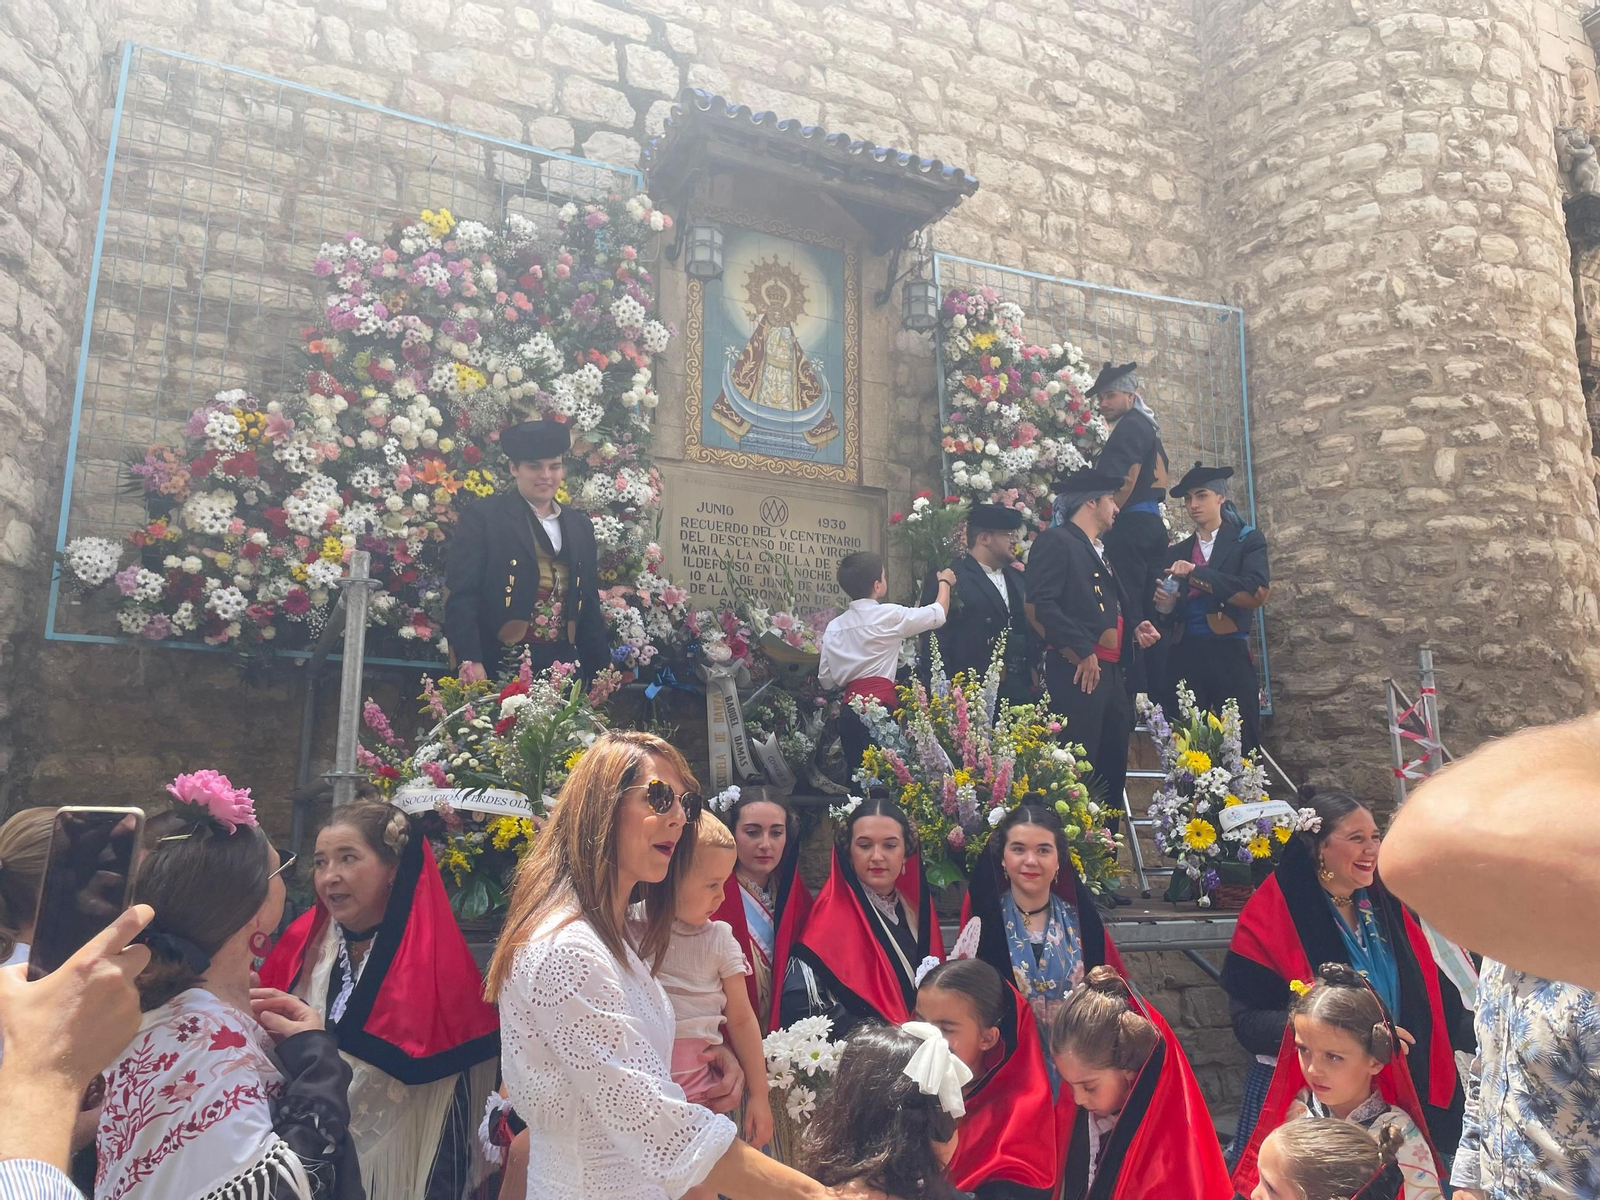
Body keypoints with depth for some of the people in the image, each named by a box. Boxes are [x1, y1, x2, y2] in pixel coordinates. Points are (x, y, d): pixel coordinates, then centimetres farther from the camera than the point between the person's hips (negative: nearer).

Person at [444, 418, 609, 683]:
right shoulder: (482, 517, -1)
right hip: (499, 666, -4)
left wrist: (602, 671, 12)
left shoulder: (580, 526, 14)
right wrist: (469, 661, -20)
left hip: (563, 665, 4)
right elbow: (461, 597, -8)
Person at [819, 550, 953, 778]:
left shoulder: (834, 627, 9)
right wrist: (945, 582, 24)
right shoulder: (889, 615, -5)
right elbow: (938, 615, 7)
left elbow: (826, 680, 13)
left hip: (849, 710, 6)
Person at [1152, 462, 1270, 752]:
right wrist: (1165, 606, -3)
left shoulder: (1247, 540, 7)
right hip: (1183, 658, 3)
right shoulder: (1178, 552, 18)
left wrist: (1197, 573, -11)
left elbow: (1256, 593, -11)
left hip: (1229, 656, -3)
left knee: (1240, 748, -5)